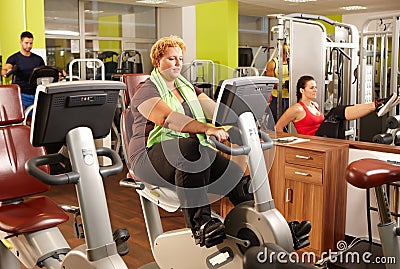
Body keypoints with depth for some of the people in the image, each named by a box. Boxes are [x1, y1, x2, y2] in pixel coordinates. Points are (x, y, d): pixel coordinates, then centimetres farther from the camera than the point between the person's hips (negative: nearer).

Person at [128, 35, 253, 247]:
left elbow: (213, 109, 7)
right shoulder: (146, 91, -2)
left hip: (196, 154, 7)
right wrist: (206, 129, -35)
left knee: (236, 175, -16)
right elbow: (168, 118, -22)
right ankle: (199, 223, -36)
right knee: (190, 146, -38)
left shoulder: (187, 88, 22)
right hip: (151, 156, -6)